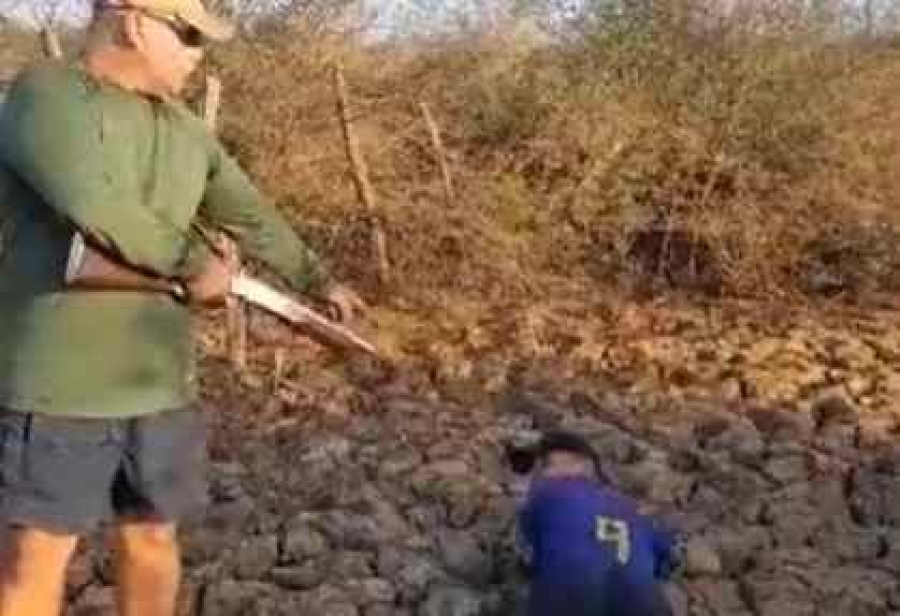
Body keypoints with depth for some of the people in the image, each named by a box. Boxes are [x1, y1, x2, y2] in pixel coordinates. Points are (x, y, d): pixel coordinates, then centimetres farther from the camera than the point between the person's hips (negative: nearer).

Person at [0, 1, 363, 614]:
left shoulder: (187, 132, 12)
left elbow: (255, 218, 22)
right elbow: (96, 207, -22)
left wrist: (319, 281, 30)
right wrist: (197, 263, -10)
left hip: (159, 384, 6)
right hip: (58, 382, -6)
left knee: (153, 537, 16)